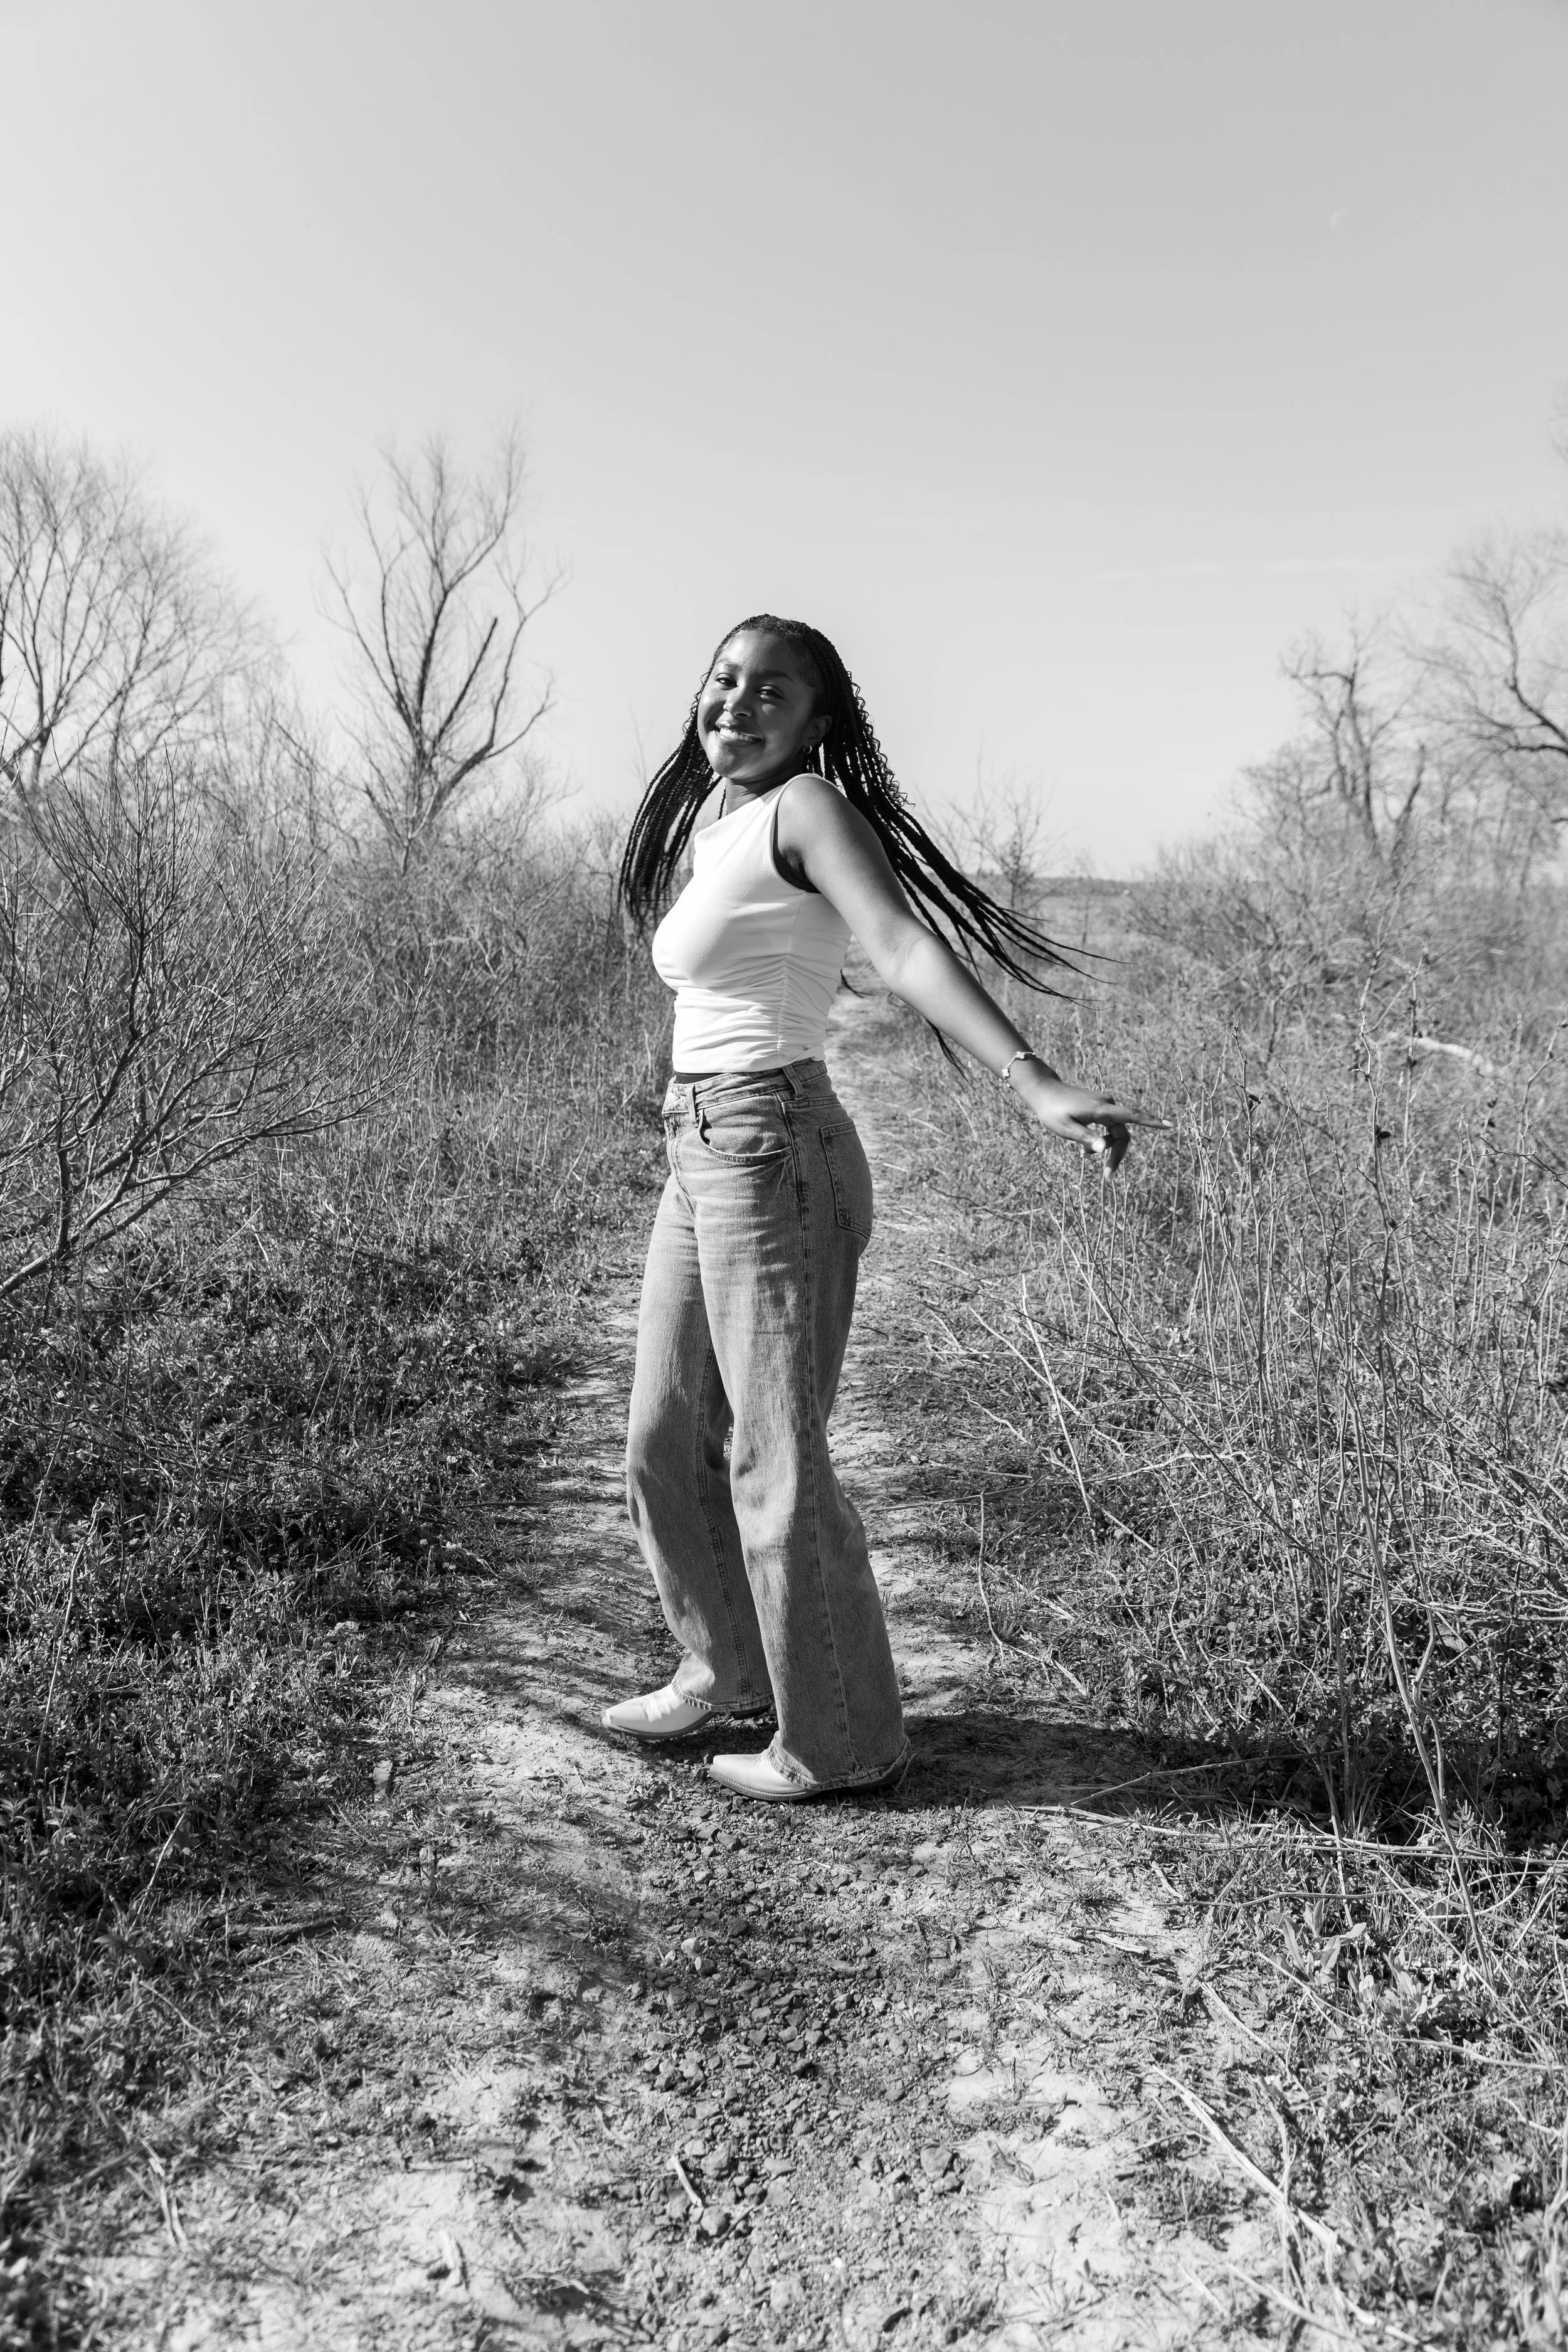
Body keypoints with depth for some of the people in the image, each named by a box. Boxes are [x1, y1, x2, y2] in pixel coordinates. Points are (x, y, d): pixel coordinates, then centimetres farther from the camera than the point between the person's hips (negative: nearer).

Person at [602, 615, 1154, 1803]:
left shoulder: (807, 805, -11)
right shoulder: (712, 824, 15)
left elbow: (910, 949, -24)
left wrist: (1038, 1083, -35)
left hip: (772, 1158, -9)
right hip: (701, 1162, 9)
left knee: (775, 1458, 1)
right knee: (667, 1440, 18)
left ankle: (841, 1740, 19)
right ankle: (729, 1667, 39)